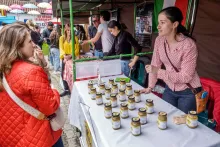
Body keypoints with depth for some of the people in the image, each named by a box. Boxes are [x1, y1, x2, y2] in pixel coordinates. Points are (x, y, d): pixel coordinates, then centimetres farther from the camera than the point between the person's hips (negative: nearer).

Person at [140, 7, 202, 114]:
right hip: (169, 89, 5)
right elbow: (155, 65, -1)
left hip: (188, 92, -4)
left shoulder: (188, 45, -24)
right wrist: (150, 87, -5)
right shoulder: (159, 40, -8)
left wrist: (158, 72, -29)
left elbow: (186, 77, -23)